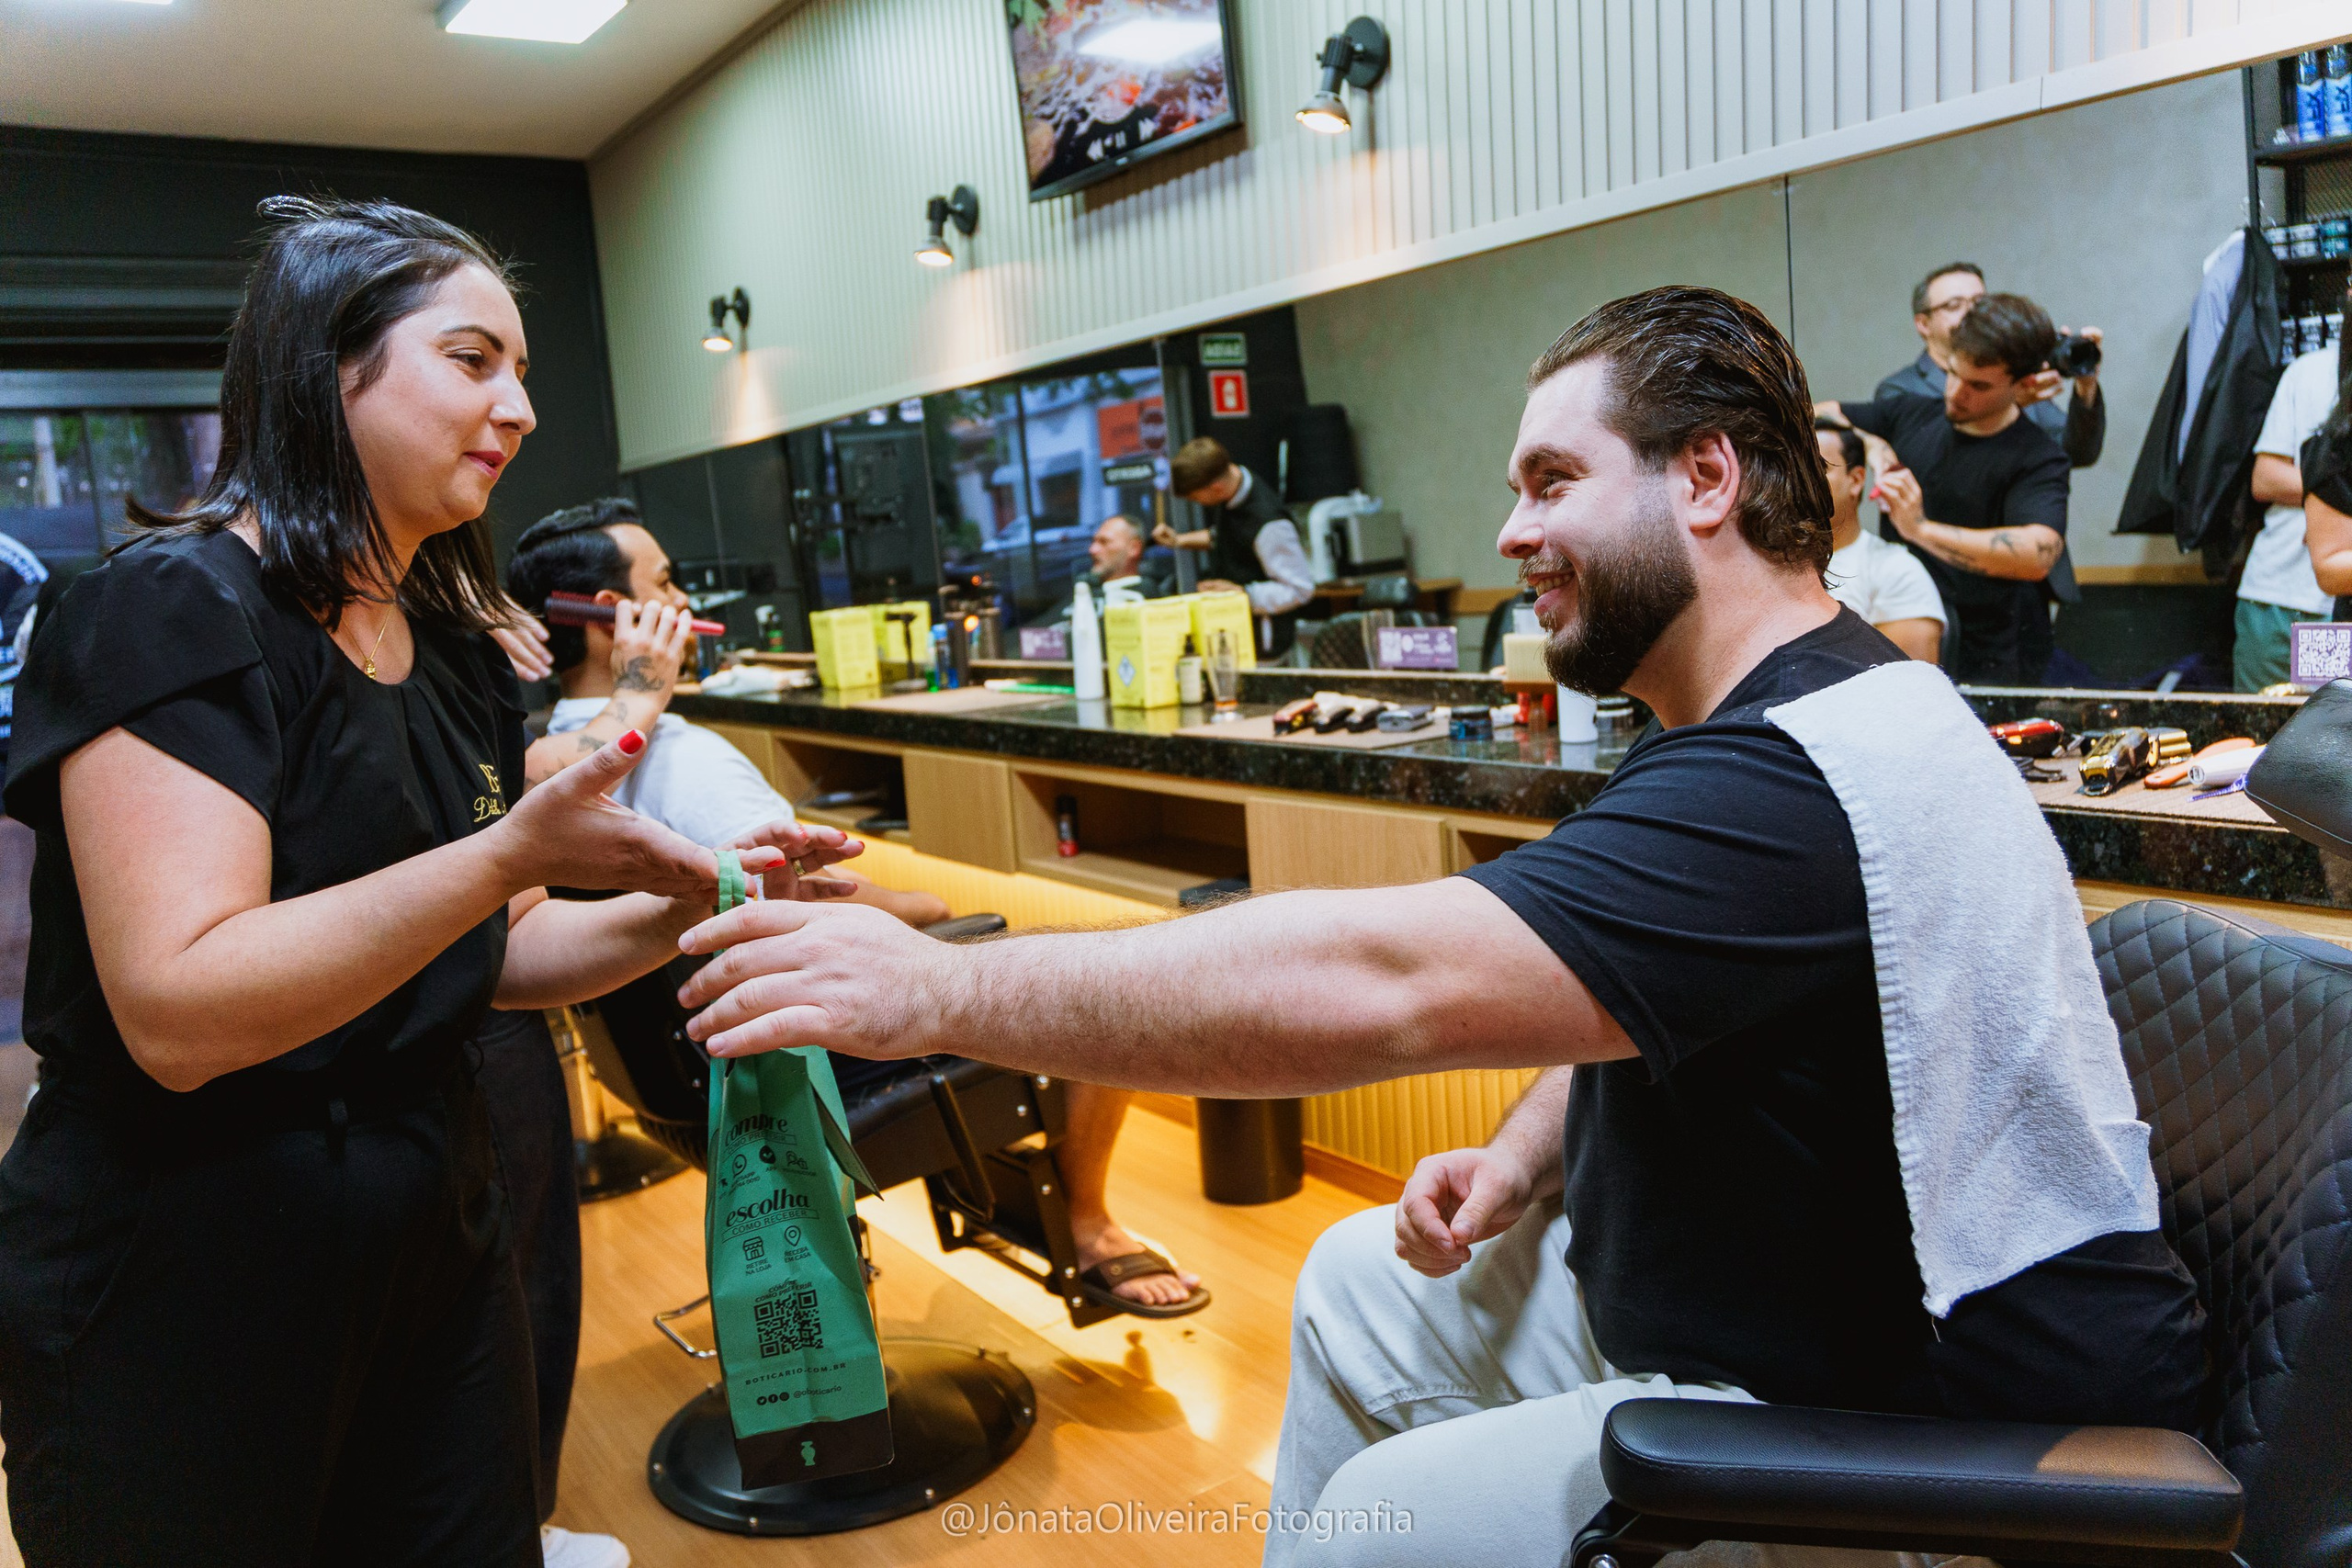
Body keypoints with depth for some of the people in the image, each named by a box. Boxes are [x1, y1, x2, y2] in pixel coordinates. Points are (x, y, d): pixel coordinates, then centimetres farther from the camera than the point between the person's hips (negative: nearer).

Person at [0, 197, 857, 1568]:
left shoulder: (456, 650, 7)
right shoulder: (174, 610, -16)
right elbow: (178, 1014, -26)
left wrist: (678, 908, -6)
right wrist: (510, 853, -32)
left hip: (434, 1237, 7)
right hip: (181, 1291, -7)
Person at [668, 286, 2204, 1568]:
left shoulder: (1794, 780, -31)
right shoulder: (1768, 725, 6)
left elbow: (1376, 984, -38)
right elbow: (1630, 1003, 15)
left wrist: (943, 988, -32)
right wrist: (1525, 1157, -6)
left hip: (1935, 1418, -9)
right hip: (1740, 1289, 10)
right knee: (1361, 1285, 10)